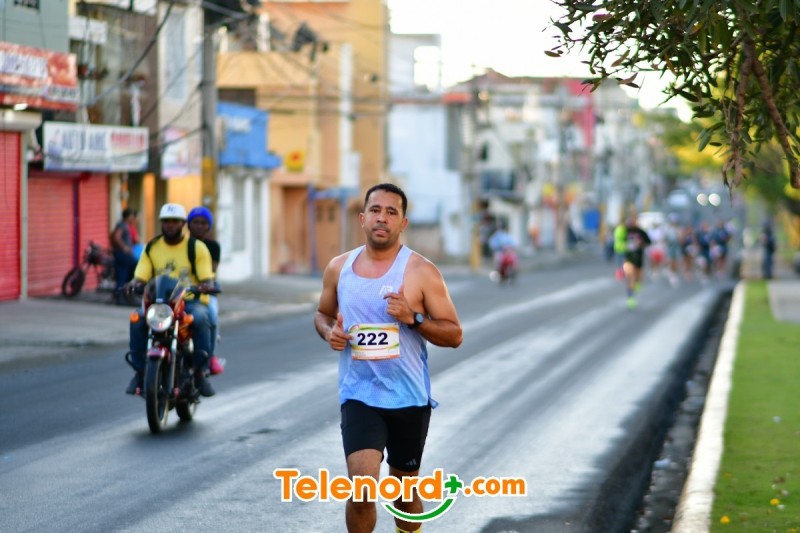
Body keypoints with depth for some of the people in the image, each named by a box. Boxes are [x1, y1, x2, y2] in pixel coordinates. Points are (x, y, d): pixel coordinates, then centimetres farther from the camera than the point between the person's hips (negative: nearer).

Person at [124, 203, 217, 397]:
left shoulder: (196, 247, 3)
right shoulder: (151, 248, 11)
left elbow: (207, 279, -3)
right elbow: (140, 276, 3)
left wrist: (206, 285, -28)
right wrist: (135, 284, -20)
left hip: (191, 300, -2)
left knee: (200, 319, -36)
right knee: (137, 321, -28)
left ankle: (199, 372, -25)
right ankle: (140, 371, -15)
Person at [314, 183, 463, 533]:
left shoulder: (422, 272, -6)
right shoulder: (338, 268, 3)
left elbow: (454, 335, -6)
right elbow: (322, 313, 21)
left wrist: (413, 318, -22)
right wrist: (329, 332, -3)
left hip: (409, 399, 0)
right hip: (359, 396, 1)